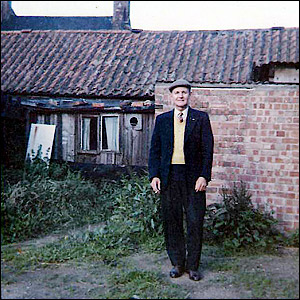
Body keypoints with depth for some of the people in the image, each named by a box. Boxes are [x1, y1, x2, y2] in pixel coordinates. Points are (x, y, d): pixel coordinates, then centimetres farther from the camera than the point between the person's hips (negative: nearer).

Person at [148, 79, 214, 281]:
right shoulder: (162, 120, 11)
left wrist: (204, 175, -9)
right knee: (172, 222, 7)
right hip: (169, 177, 2)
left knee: (195, 222, 1)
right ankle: (177, 263, 21)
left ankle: (193, 266, 15)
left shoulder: (201, 118, 4)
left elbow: (208, 149, 0)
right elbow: (154, 150, 10)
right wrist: (154, 175, 0)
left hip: (193, 178, -2)